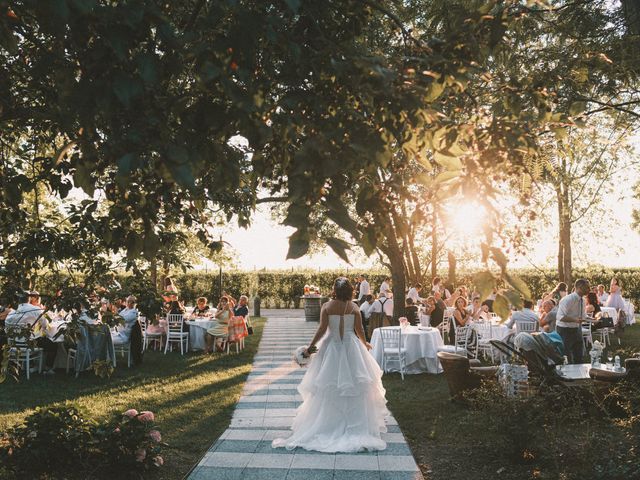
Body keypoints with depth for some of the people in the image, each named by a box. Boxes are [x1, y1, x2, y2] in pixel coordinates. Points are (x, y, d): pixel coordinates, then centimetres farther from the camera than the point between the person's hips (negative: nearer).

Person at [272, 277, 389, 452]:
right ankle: (355, 424, 13)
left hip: (331, 349, 0)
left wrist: (310, 347, -3)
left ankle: (328, 425, 14)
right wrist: (365, 344, 16)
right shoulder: (354, 308, -6)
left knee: (329, 389, 9)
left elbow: (322, 329, -13)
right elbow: (359, 330, -3)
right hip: (351, 349, 1)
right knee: (354, 387, 10)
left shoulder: (327, 306, -9)